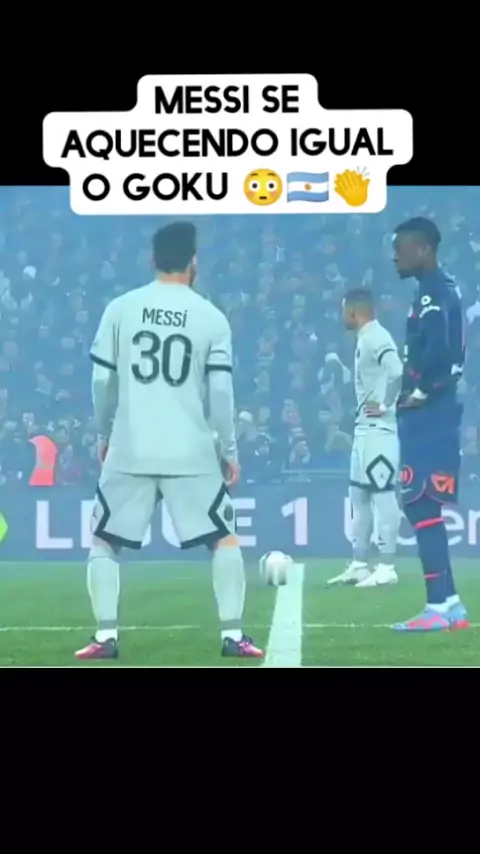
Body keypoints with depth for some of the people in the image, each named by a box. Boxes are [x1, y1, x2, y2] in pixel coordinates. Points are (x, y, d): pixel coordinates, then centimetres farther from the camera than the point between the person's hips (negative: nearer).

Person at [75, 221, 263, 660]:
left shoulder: (120, 309, 2)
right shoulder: (212, 318, -1)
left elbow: (102, 381, 4)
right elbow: (220, 391, -2)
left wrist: (105, 433, 19)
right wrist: (229, 451, 7)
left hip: (130, 450, 1)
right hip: (191, 452, -1)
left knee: (104, 541, 13)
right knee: (224, 539, 11)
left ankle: (106, 637, 4)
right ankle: (233, 635, 5)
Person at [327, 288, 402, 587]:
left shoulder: (375, 338, -15)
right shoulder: (366, 339, 17)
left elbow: (397, 371, -29)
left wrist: (386, 405, -20)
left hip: (379, 428, -11)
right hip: (365, 428, 11)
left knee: (383, 494, -7)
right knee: (359, 495, 14)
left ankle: (387, 568, -5)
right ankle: (360, 565, 19)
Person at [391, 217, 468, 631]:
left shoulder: (434, 293, -14)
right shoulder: (442, 290, 18)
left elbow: (437, 351, -27)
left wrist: (418, 393, -14)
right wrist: (412, 392, 11)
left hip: (428, 414, -10)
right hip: (431, 413, 10)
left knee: (421, 505, -10)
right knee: (423, 507, 12)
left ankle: (439, 606, -10)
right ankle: (449, 602, 14)